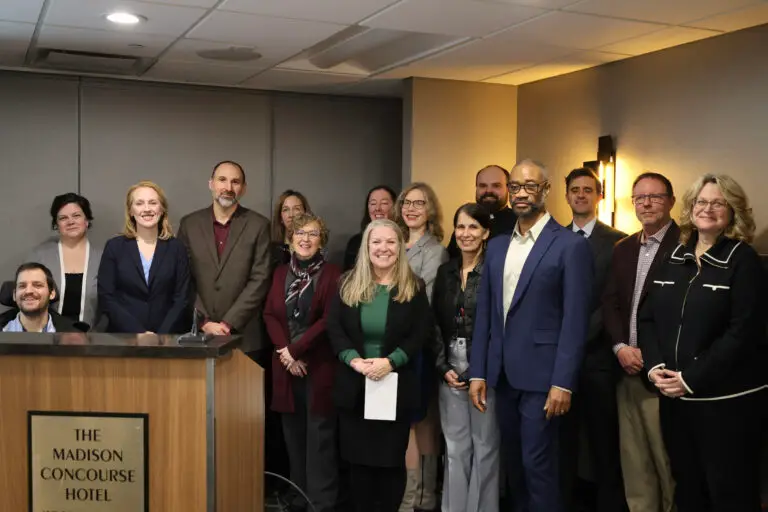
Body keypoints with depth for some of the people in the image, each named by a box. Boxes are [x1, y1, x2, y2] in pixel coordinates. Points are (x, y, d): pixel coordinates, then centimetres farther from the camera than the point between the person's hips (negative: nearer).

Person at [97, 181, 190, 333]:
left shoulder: (176, 248, 2)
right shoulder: (114, 247, 1)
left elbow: (182, 299, -2)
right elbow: (106, 298, -4)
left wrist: (161, 337, -14)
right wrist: (140, 333, -13)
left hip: (167, 339, 0)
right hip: (123, 337, 0)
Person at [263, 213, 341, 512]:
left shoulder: (332, 274, -3)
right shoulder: (280, 273, 13)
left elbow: (329, 320, -11)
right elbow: (269, 314, 6)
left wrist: (296, 349, -13)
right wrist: (284, 351, -9)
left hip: (319, 365, -4)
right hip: (286, 366, 5)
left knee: (319, 437, -3)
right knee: (293, 436, 9)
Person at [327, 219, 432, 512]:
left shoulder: (413, 287, 0)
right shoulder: (348, 284, 5)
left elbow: (422, 333, -6)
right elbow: (334, 327, -1)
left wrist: (390, 361, -19)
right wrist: (353, 359, -17)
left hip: (396, 386, -1)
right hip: (354, 386, 2)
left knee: (392, 460, 6)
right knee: (358, 460, 9)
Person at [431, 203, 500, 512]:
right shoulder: (445, 271, 9)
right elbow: (436, 324, 9)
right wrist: (443, 368, -1)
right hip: (450, 371, 5)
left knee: (484, 446, 5)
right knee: (455, 447, 11)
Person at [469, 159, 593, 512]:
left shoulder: (571, 245, -6)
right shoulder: (497, 245, 12)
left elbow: (575, 319, -11)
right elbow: (484, 313, 11)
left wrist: (563, 382, -15)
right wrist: (477, 372, 6)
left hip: (541, 375, -6)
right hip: (502, 375, 6)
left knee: (538, 465, -2)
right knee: (514, 463, 15)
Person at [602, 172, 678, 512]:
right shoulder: (623, 248, 14)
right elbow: (610, 302, 10)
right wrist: (620, 347, -6)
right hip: (627, 369, 6)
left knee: (668, 459, 3)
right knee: (633, 458, 13)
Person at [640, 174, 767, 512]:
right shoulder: (674, 258, 10)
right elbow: (647, 317, 10)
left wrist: (692, 379, -17)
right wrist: (654, 366, -7)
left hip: (726, 398, -5)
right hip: (674, 395, 5)